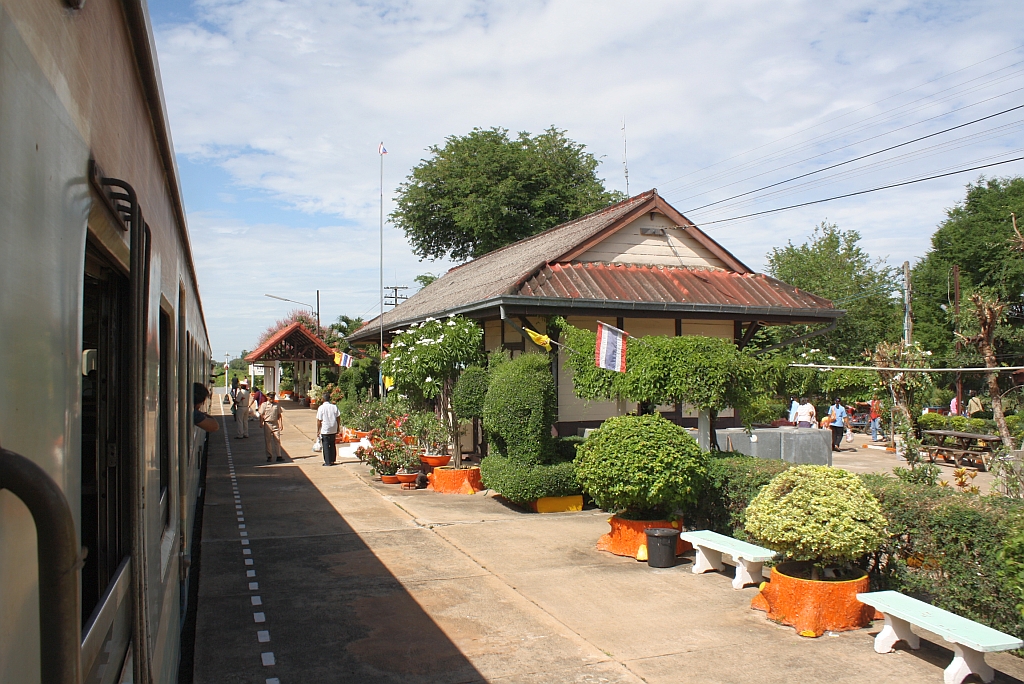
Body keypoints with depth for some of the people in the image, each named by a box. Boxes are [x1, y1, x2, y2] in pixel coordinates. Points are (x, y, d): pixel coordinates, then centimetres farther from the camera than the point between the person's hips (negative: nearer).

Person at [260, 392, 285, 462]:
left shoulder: (276, 405, 8)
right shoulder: (264, 405, 2)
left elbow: (279, 415, 11)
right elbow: (261, 415, 2)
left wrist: (281, 424, 6)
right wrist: (261, 423, -7)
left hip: (275, 424, 2)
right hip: (267, 424, -2)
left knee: (277, 440, 0)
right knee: (268, 441, 4)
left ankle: (278, 456, 3)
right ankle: (269, 456, 13)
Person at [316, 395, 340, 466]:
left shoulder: (321, 408, -8)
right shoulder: (334, 407, 2)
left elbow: (319, 420, -8)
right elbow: (338, 418, 6)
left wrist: (318, 430, -1)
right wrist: (338, 428, 14)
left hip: (325, 430, -4)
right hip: (333, 430, 4)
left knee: (326, 446, 2)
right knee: (332, 445, 14)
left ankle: (327, 462, 1)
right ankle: (332, 461, 17)